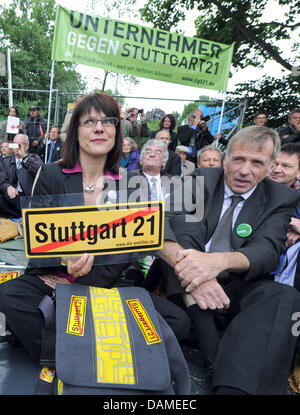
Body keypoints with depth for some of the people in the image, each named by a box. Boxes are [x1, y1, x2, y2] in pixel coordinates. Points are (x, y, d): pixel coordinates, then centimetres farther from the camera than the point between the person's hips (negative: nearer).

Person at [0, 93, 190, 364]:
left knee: (179, 321, -17)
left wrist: (85, 285, -14)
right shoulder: (50, 175, 0)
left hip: (107, 283, 1)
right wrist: (65, 258, -28)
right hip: (50, 278, 0)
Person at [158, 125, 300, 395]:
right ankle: (217, 369, -27)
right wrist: (185, 262, -39)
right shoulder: (200, 180, 1)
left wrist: (219, 260, -37)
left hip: (240, 289, 1)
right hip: (192, 283, 0)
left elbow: (268, 249, -15)